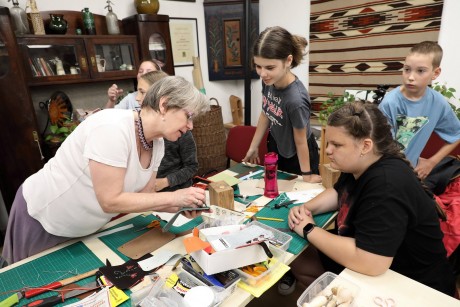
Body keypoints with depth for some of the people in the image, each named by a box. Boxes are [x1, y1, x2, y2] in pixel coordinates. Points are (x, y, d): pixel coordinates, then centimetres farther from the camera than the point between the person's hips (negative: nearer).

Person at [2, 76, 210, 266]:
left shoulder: (157, 143, -10)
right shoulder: (113, 127, -34)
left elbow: (143, 195, -3)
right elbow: (111, 201, -32)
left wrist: (181, 205, -19)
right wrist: (174, 197, -30)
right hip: (42, 218, -6)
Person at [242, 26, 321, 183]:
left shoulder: (296, 99, -37)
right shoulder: (268, 80, -19)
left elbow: (300, 141, -24)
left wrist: (306, 175, -10)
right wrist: (253, 147, 7)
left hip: (297, 157, -6)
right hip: (275, 147, 6)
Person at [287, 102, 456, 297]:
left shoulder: (386, 185, -32)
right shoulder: (359, 165, -3)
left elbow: (368, 263, -38)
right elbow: (338, 193, 16)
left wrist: (309, 230, -25)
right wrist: (307, 208, -4)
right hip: (361, 260, 8)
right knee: (297, 261, 8)